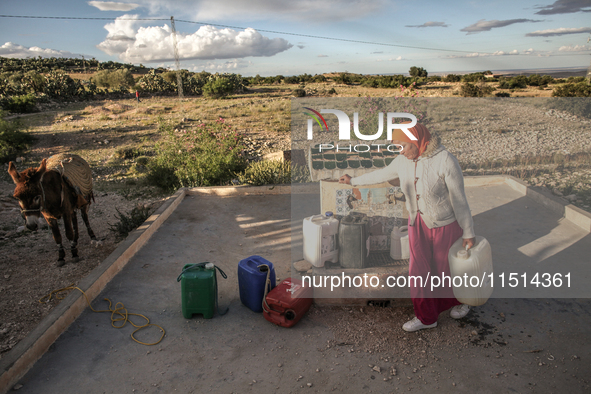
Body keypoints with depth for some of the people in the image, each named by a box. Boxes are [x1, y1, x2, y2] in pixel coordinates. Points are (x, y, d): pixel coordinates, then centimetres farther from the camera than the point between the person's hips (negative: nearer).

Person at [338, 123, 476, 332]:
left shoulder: (445, 161, -23)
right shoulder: (404, 160, -6)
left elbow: (459, 199, -18)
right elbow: (382, 174, 12)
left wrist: (469, 233, -13)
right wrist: (353, 181, 22)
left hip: (446, 224, -5)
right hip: (418, 222, 5)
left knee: (448, 267, 13)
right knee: (419, 269, 8)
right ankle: (426, 317, 26)